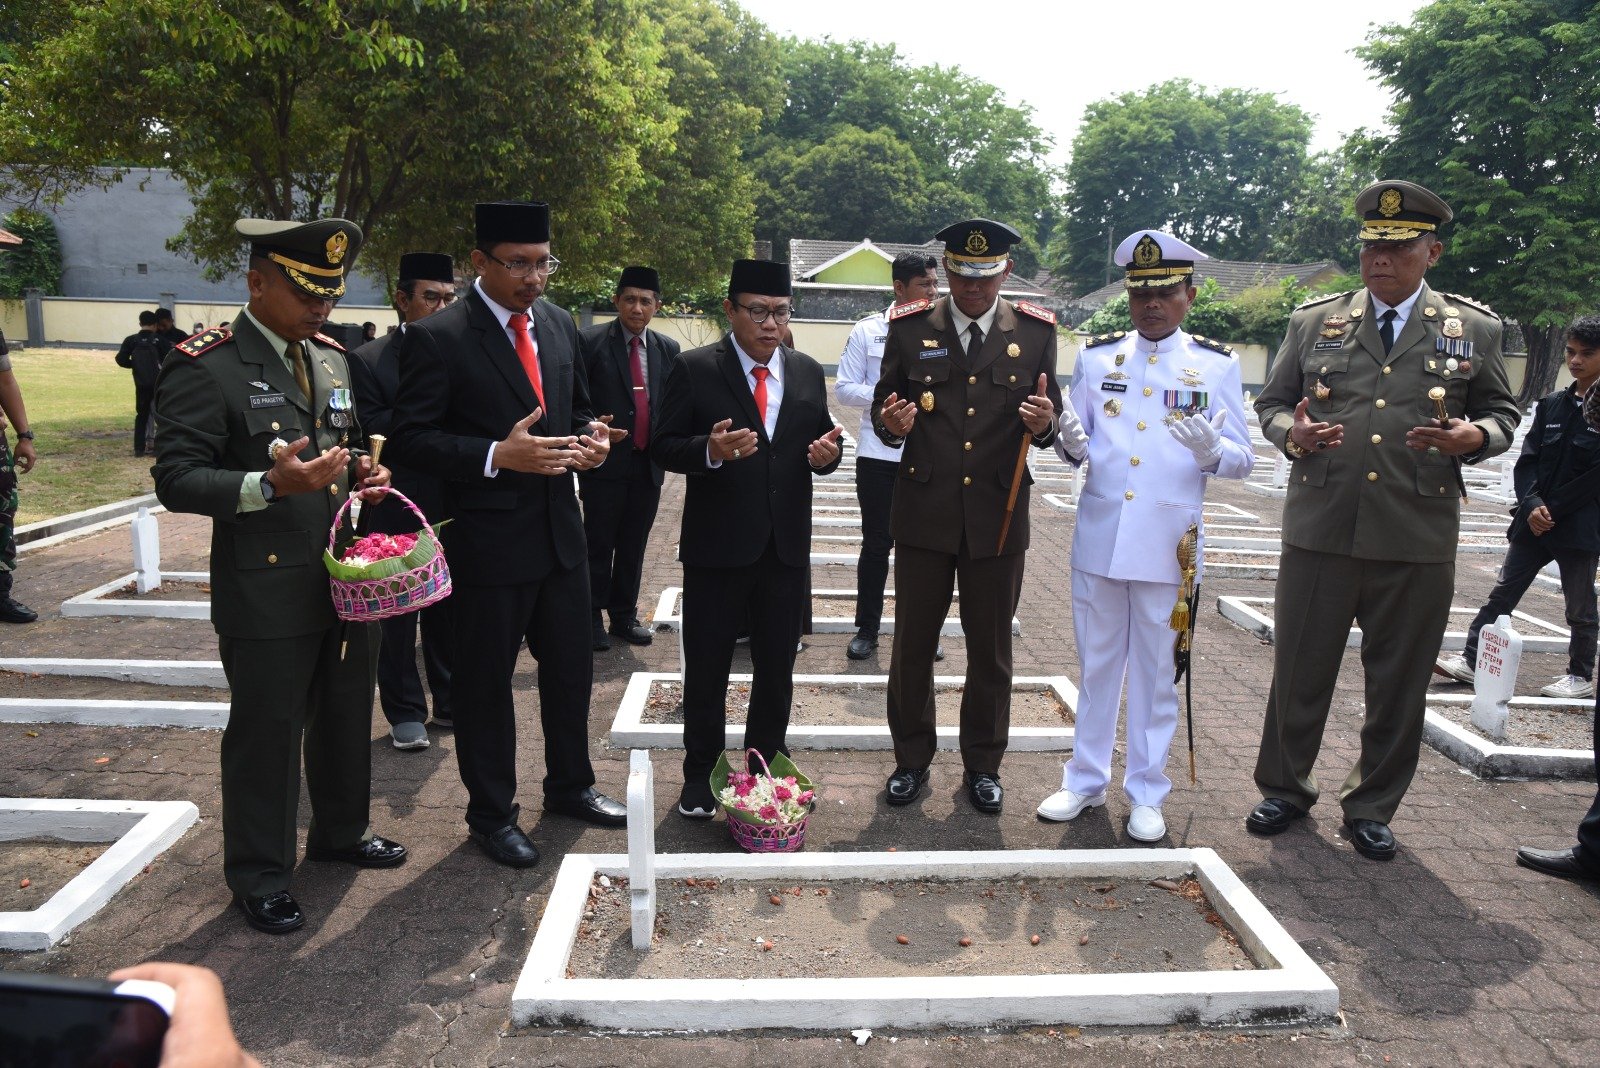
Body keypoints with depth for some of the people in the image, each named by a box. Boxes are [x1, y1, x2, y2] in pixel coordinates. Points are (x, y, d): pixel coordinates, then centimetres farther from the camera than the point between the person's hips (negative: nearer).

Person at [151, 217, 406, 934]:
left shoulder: (332, 358, 11)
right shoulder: (205, 367, -13)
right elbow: (176, 479, -16)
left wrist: (362, 475, 0)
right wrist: (272, 483, -31)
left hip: (348, 579, 7)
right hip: (267, 590, -7)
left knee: (347, 718, 21)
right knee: (265, 733, 6)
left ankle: (339, 832, 42)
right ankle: (259, 875, 25)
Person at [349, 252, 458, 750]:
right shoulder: (368, 360, -4)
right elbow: (370, 431, -14)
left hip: (454, 510, 3)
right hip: (398, 513, -2)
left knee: (448, 612, 15)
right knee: (397, 616, 9)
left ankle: (450, 702, 30)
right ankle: (405, 712, 23)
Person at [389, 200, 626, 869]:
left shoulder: (559, 325, 7)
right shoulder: (437, 338, -12)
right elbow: (412, 440, -14)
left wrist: (589, 437, -4)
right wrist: (498, 456, -26)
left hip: (560, 532, 7)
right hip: (488, 542, -6)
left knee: (571, 668, 18)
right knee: (485, 682, 9)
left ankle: (570, 787, 39)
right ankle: (491, 814, 28)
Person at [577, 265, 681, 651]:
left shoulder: (668, 349, 9)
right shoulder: (590, 341, -5)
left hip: (648, 464, 4)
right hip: (604, 461, -4)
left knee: (634, 547, 13)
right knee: (598, 545, 4)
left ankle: (625, 615, 25)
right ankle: (592, 619, 16)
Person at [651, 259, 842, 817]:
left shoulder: (808, 372, 7)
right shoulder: (694, 369, -6)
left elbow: (820, 446, 13)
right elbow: (663, 446, -7)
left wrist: (825, 455, -11)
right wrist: (709, 450, -27)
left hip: (786, 546, 4)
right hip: (716, 545, -3)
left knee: (777, 669, 14)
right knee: (706, 668, 9)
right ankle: (700, 774, 26)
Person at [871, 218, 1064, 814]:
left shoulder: (1035, 332, 2)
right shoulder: (909, 328, 0)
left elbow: (1048, 428, 5)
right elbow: (882, 411, 5)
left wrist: (1044, 424, -19)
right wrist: (890, 424, -19)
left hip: (997, 517, 0)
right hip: (924, 513, 0)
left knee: (991, 651, 11)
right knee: (913, 645, 10)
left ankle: (983, 764, 29)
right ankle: (912, 758, 28)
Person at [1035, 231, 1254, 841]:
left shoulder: (1217, 365, 1)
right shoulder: (1096, 356, 6)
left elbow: (1242, 460, 0)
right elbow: (1077, 444, 9)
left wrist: (1210, 453, -22)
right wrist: (1072, 444, -15)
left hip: (1168, 545, -2)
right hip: (1098, 537, 2)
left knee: (1156, 672, 9)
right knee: (1096, 665, 13)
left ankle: (1146, 794, 24)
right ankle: (1086, 780, 28)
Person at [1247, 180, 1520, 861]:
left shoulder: (1474, 329, 7)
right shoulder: (1312, 322, 8)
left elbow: (1501, 415, 12)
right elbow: (1270, 404, 11)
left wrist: (1471, 437, -12)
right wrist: (1291, 433, -12)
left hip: (1418, 542, 0)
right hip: (1318, 531, 0)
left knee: (1398, 685, 10)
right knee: (1299, 671, 9)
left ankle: (1372, 808, 28)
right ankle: (1285, 789, 28)